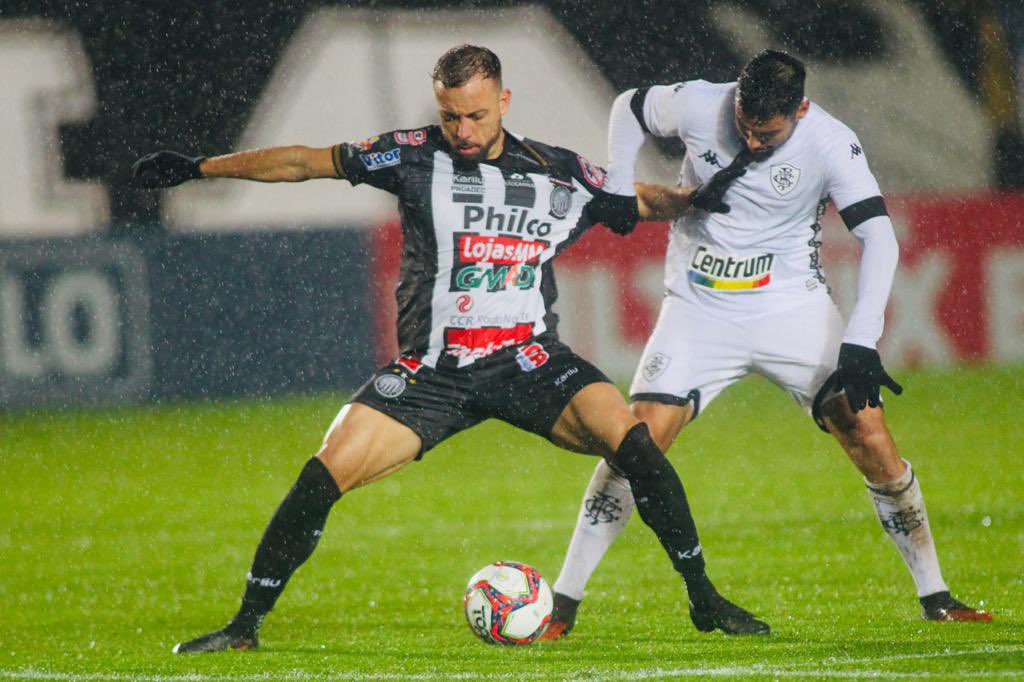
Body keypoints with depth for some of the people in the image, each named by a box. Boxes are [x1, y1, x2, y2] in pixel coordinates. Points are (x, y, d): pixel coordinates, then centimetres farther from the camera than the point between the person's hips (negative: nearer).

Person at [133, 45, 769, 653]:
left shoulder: (562, 173, 2)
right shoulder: (417, 157, -1)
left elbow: (643, 203, 19)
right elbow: (303, 161, 4)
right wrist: (198, 168, 3)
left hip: (531, 362, 0)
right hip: (433, 369, 0)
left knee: (631, 440, -23)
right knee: (325, 474, -16)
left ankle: (704, 598, -8)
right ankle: (245, 625, -1)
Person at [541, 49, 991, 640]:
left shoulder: (831, 143, -16)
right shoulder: (697, 107, -12)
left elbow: (879, 237, -22)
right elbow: (629, 108, 9)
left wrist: (861, 343, -32)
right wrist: (619, 194, 2)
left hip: (791, 306, 0)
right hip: (701, 308, 0)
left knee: (869, 435, -11)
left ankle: (935, 596, 4)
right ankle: (564, 603, -6)